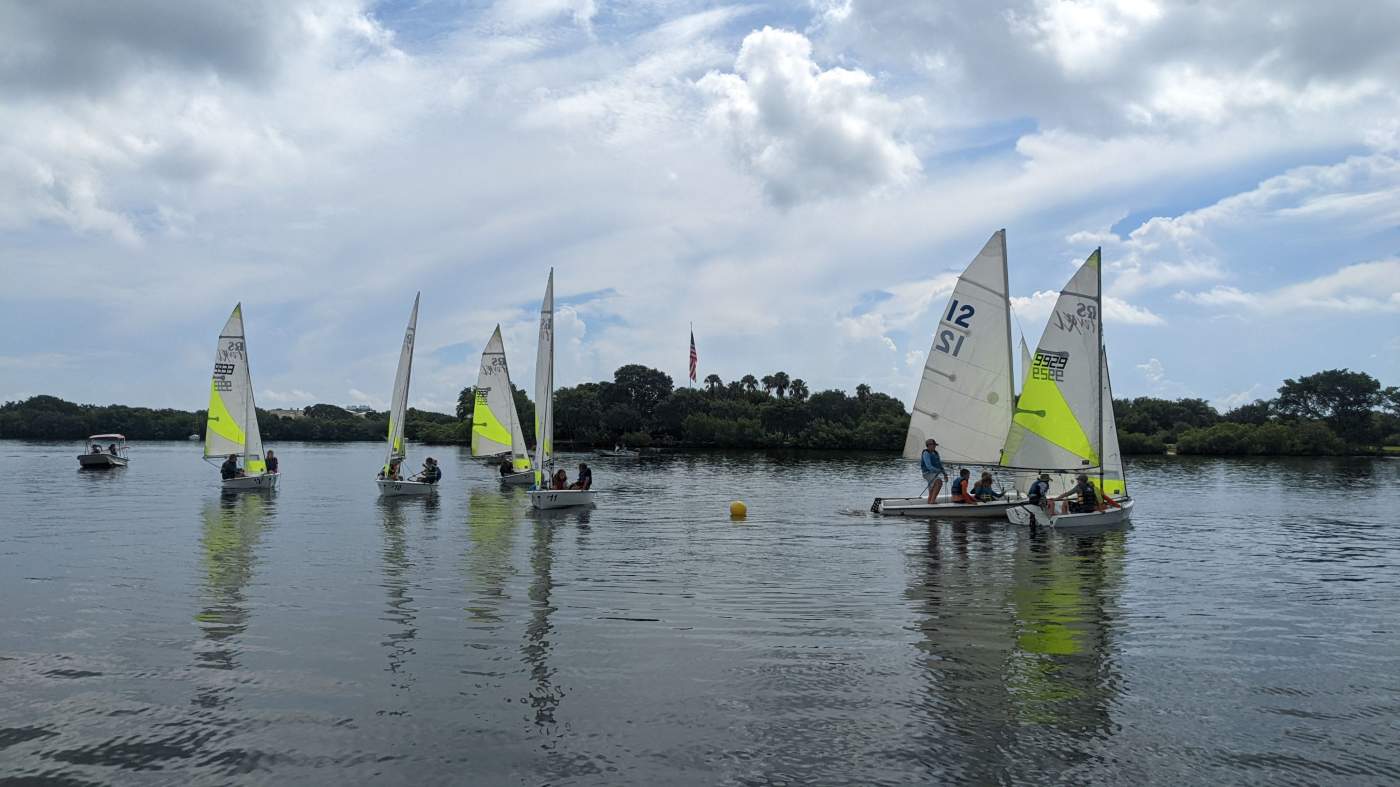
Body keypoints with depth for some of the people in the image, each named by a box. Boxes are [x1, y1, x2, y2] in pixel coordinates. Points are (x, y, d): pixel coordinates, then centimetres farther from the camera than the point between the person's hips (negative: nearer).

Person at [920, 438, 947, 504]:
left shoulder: (935, 453, 16)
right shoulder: (926, 453, -12)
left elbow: (940, 464, 21)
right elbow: (929, 466, -21)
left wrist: (944, 474, 11)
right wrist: (939, 470, -23)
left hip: (935, 474, 10)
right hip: (928, 473, -10)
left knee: (931, 493, 9)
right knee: (939, 482, -32)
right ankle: (932, 501, -36)